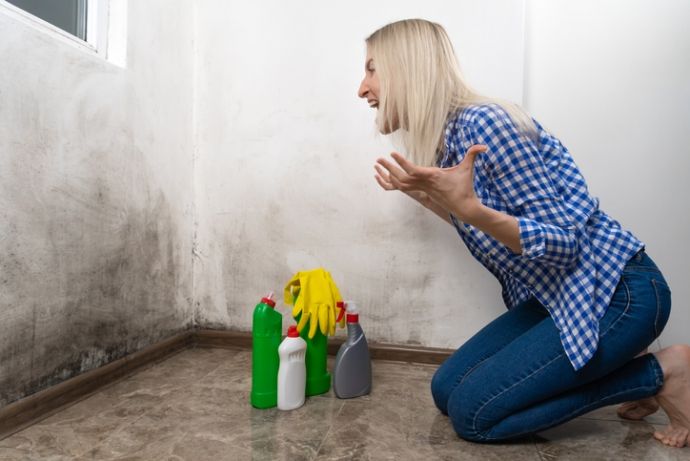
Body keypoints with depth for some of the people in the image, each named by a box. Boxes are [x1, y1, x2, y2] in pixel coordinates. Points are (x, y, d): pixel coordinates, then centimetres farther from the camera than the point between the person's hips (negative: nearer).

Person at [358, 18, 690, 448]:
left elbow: (563, 243, -21)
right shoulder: (445, 139, 4)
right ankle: (616, 365, 16)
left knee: (472, 412, -9)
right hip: (558, 295, 9)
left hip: (616, 291, -8)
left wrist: (468, 207, -36)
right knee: (446, 389, 7)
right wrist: (421, 193, 11)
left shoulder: (484, 122, -23)